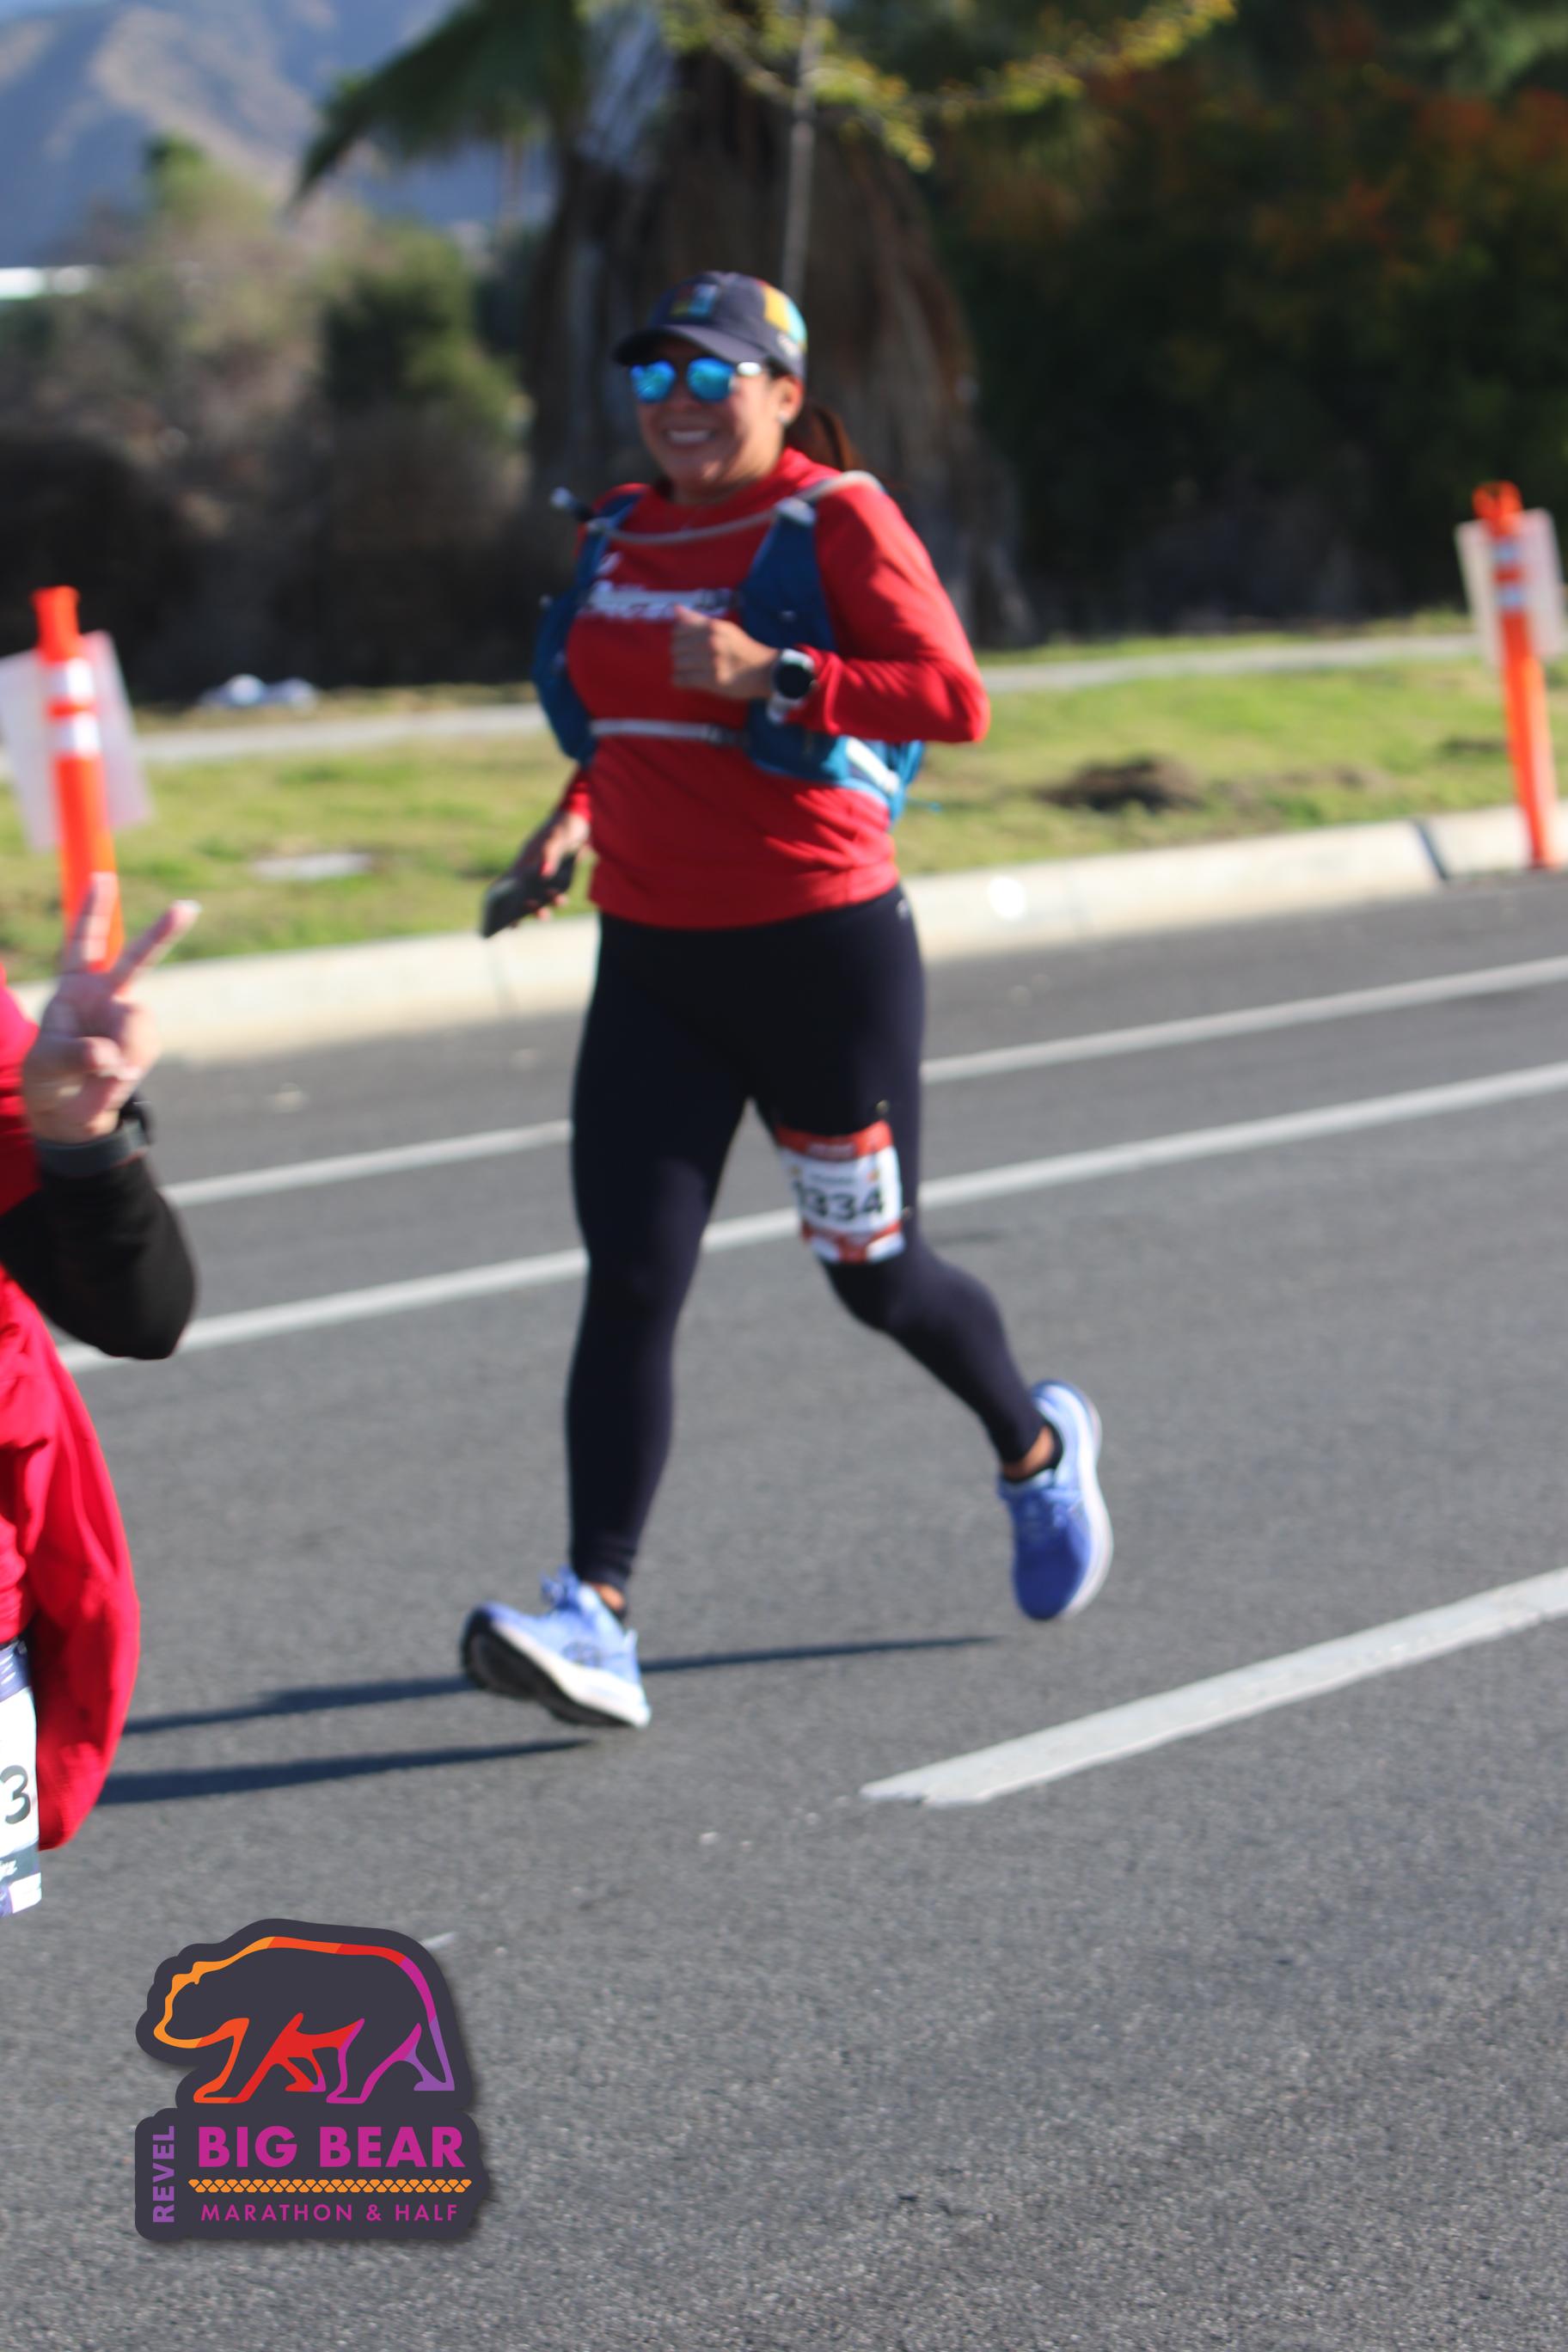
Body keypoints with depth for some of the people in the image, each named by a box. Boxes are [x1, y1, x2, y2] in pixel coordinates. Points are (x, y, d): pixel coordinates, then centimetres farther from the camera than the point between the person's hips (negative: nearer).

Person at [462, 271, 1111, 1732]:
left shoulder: (837, 520, -8)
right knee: (628, 1283, -8)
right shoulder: (620, 534, 11)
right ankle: (594, 1618, -12)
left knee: (875, 1275, 9)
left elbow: (956, 700, -18)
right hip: (649, 958, 5)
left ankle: (1037, 1448, 39)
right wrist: (578, 812, 11)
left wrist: (773, 674, -26)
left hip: (822, 951, -5)